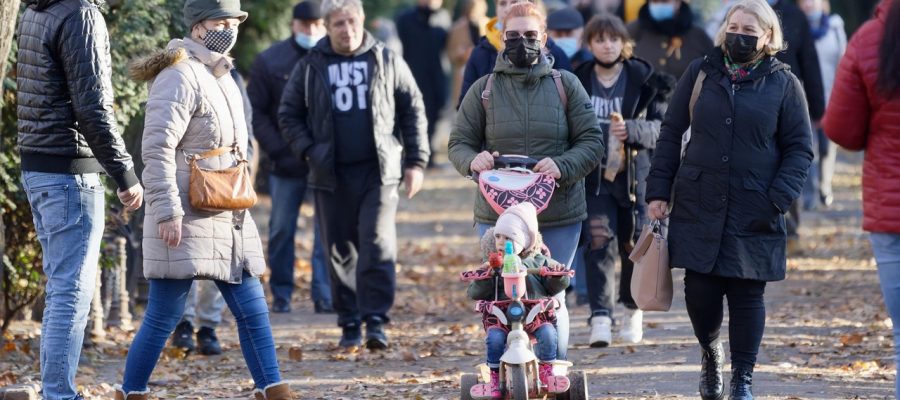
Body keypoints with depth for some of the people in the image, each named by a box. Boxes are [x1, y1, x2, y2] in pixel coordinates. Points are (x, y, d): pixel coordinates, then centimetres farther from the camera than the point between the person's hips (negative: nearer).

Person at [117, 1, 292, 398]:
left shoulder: (221, 77, 16)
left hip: (226, 218, 9)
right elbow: (157, 148, -19)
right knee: (164, 316, -4)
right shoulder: (180, 77, -12)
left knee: (252, 309, 6)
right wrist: (168, 212, -24)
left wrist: (240, 207, 25)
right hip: (186, 218, -9)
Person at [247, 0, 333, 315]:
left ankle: (324, 296, -2)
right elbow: (256, 112, 4)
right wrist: (277, 150, -7)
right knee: (281, 230, 7)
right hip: (287, 163, 1)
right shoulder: (270, 61, 3)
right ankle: (281, 295, 16)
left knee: (327, 230, -5)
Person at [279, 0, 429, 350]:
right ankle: (350, 325, 12)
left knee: (378, 245, -13)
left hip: (379, 173, -1)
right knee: (341, 251, 5)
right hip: (332, 176, 1)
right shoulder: (310, 68, 6)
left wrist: (415, 161, 4)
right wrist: (308, 151, -2)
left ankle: (376, 321, -13)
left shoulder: (387, 62, 6)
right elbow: (289, 115, 12)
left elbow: (413, 111, 10)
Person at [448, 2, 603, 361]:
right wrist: (473, 160, -14)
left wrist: (562, 166, -17)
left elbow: (591, 143, 4)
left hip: (558, 215, 0)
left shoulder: (565, 85, 7)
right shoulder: (484, 89, 8)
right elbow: (458, 143, 10)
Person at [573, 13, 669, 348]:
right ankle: (600, 317, -19)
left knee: (633, 245, 6)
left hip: (634, 174, 0)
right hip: (594, 177, 0)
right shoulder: (577, 81, 4)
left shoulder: (643, 80, -2)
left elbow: (661, 127, -8)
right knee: (599, 241, -14)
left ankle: (632, 308, 29)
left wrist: (631, 130, -26)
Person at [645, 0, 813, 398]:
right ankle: (709, 351, 30)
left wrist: (777, 200, -9)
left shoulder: (783, 83, 3)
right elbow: (670, 133, 11)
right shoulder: (701, 73, 8)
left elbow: (799, 148, 3)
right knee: (700, 290, 0)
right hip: (698, 207, 1)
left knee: (747, 295, 0)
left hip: (754, 214, -1)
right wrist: (659, 190, 3)